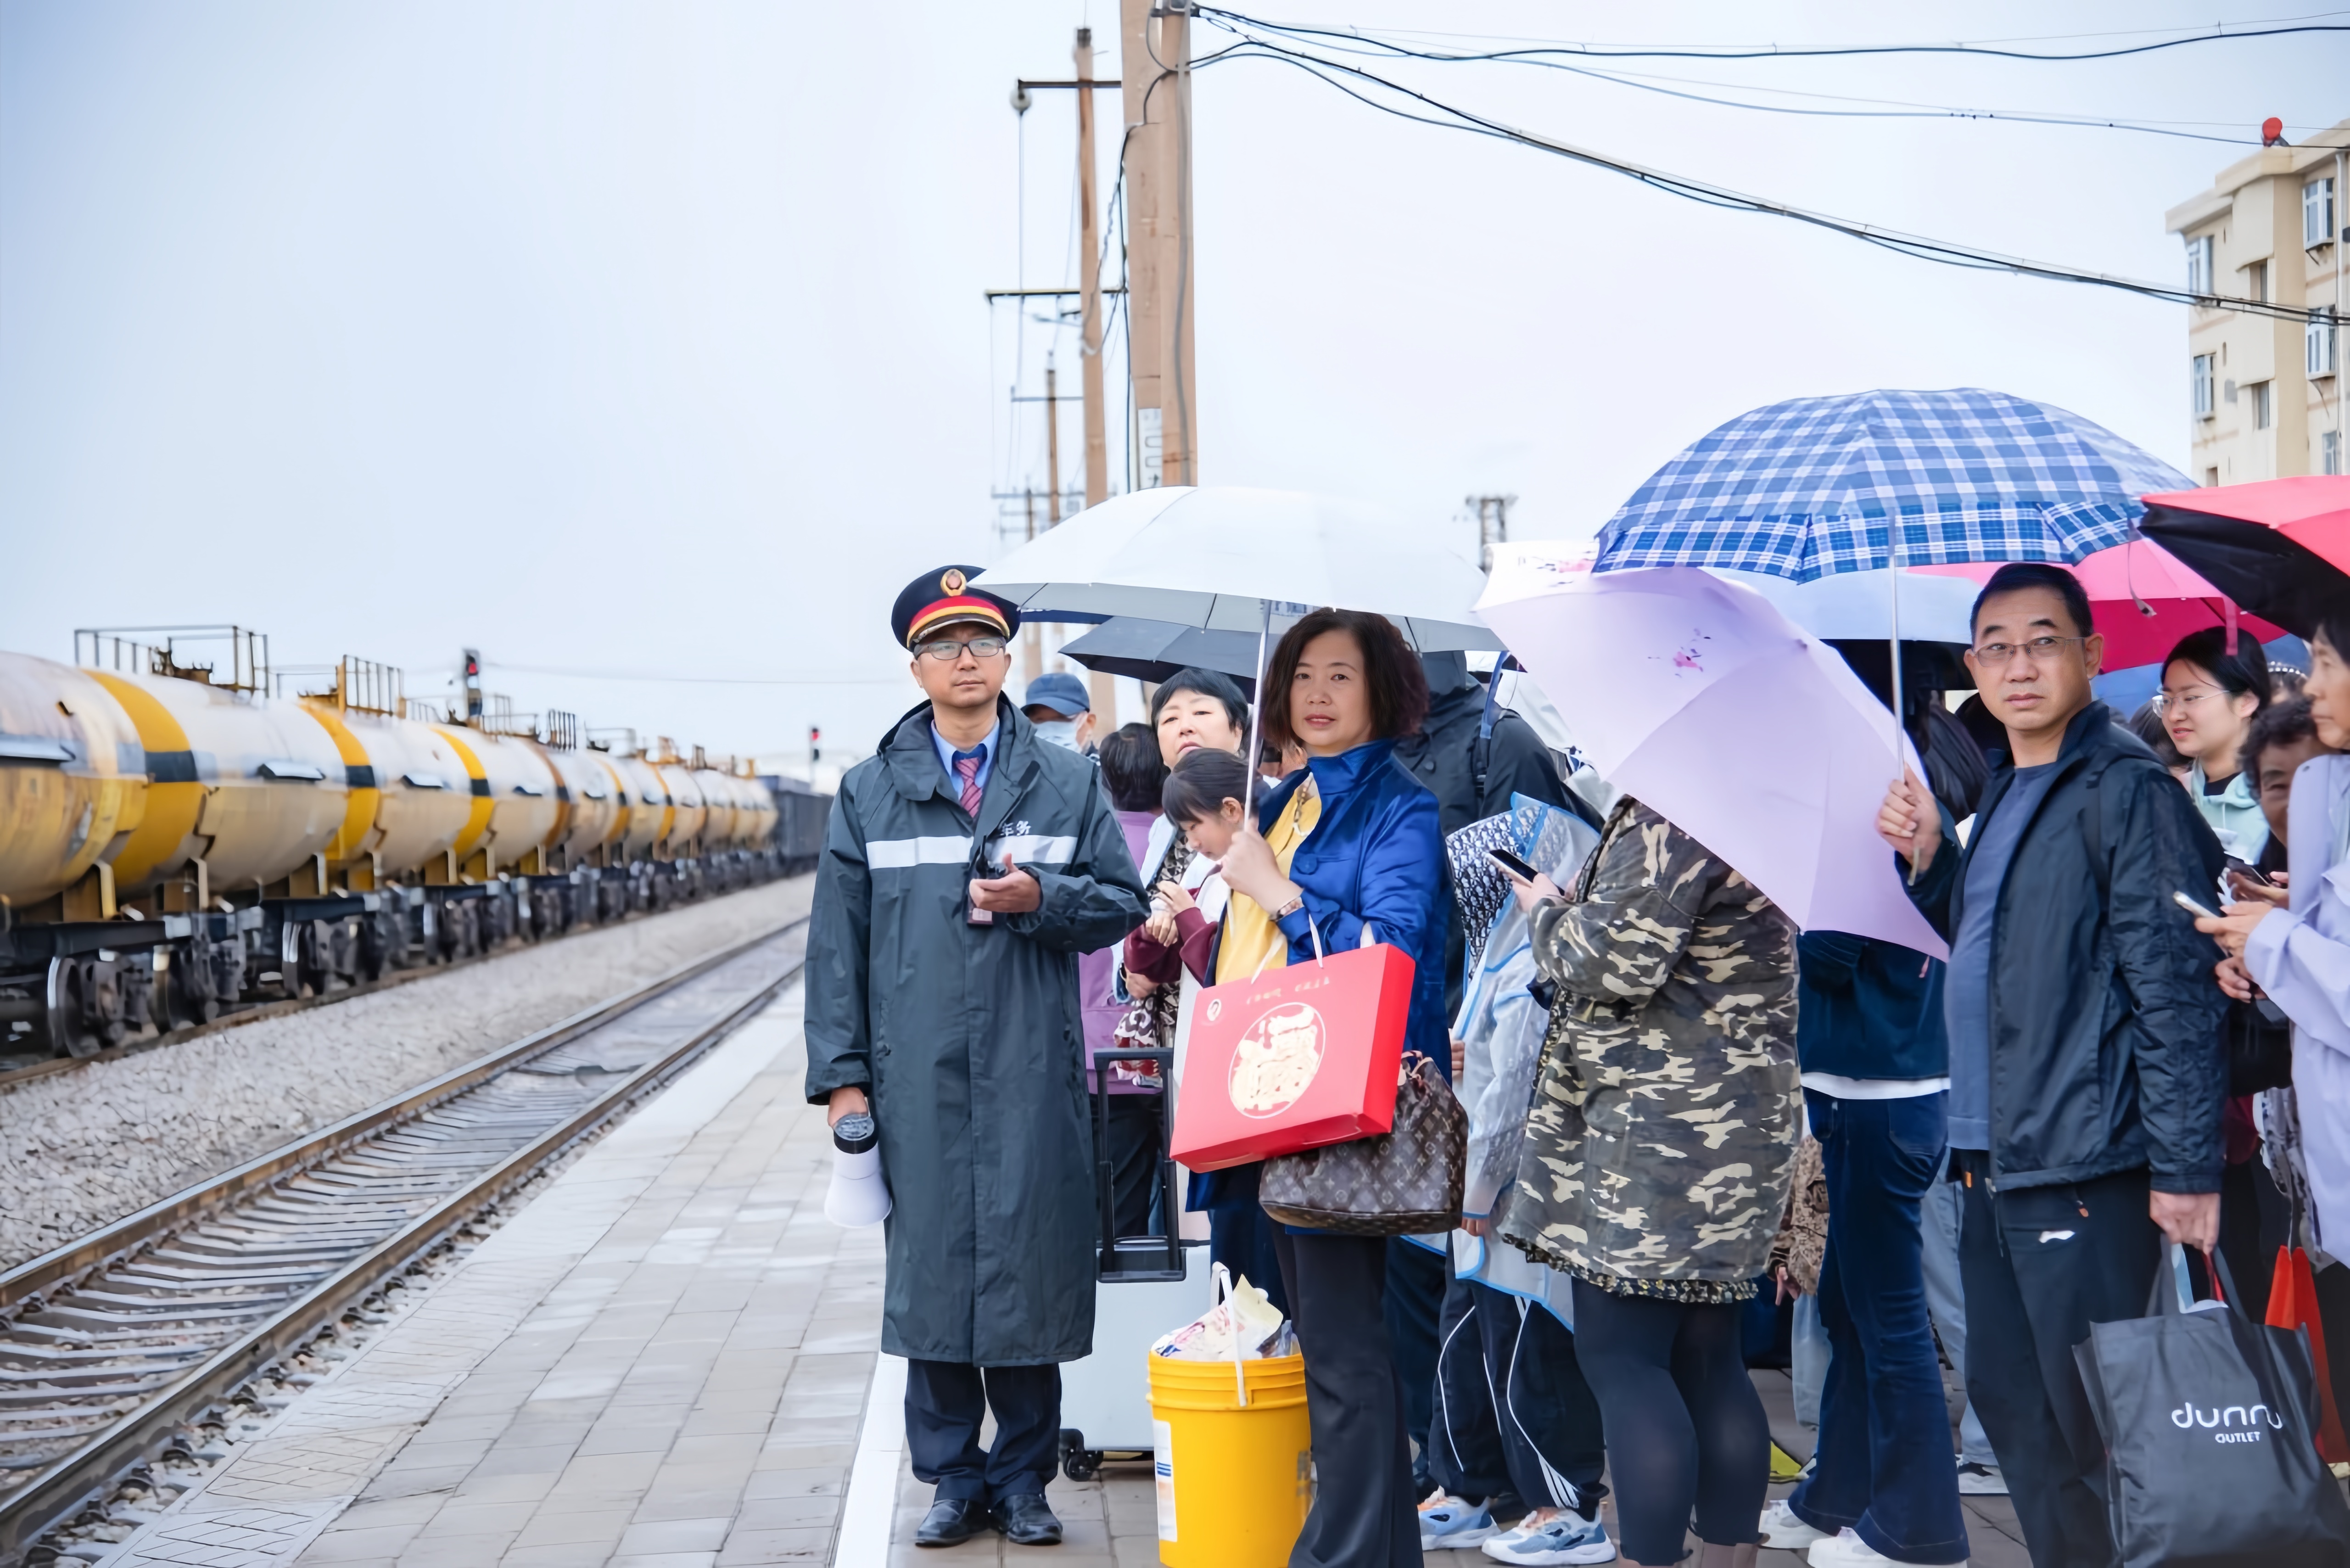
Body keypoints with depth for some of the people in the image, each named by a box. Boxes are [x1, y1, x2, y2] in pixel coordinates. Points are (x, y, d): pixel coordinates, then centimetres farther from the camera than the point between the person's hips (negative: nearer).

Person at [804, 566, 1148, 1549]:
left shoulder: (1068, 783, 9)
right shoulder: (869, 793, 8)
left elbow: (1122, 904, 8)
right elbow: (837, 943, 7)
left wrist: (1040, 897, -12)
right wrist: (842, 1077, 0)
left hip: (1033, 1073, 0)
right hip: (918, 1078, 0)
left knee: (1030, 1268, 1)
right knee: (928, 1271, 3)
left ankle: (1023, 1479, 14)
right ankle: (952, 1479, 15)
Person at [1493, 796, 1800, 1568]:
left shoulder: (1667, 819, -14)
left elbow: (1621, 959, -20)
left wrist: (1548, 911, -1)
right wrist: (1573, 908, 18)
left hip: (1661, 1121, -10)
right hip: (1740, 1121, 10)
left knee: (1618, 1353, -7)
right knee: (1706, 1358, 12)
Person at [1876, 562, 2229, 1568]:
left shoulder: (2125, 790, -11)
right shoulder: (2002, 791, 16)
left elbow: (2173, 984, -15)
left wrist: (2185, 1167, -18)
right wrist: (1929, 856, 8)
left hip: (2084, 1168, -9)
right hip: (1991, 1160, 9)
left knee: (2091, 1422, -5)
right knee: (2008, 1404, 14)